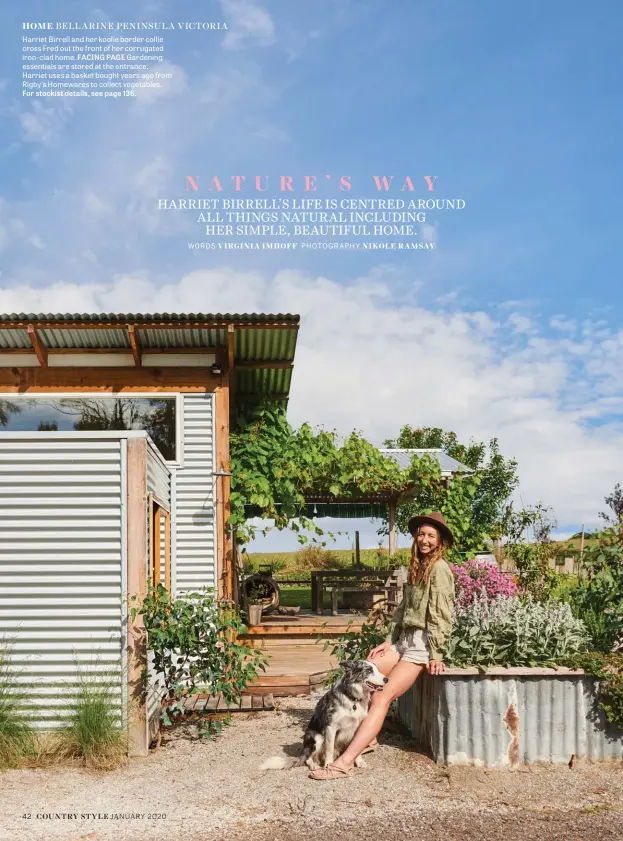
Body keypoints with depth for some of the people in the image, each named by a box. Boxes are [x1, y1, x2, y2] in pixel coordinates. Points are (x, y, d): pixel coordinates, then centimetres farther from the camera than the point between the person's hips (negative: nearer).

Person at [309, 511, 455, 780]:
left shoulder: (439, 568, -10)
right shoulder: (417, 567, 17)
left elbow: (441, 614, -14)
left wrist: (436, 654, -16)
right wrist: (388, 641, 11)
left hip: (422, 644, -9)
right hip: (404, 639, 9)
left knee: (382, 697, -18)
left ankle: (345, 762, -24)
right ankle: (365, 737, 8)